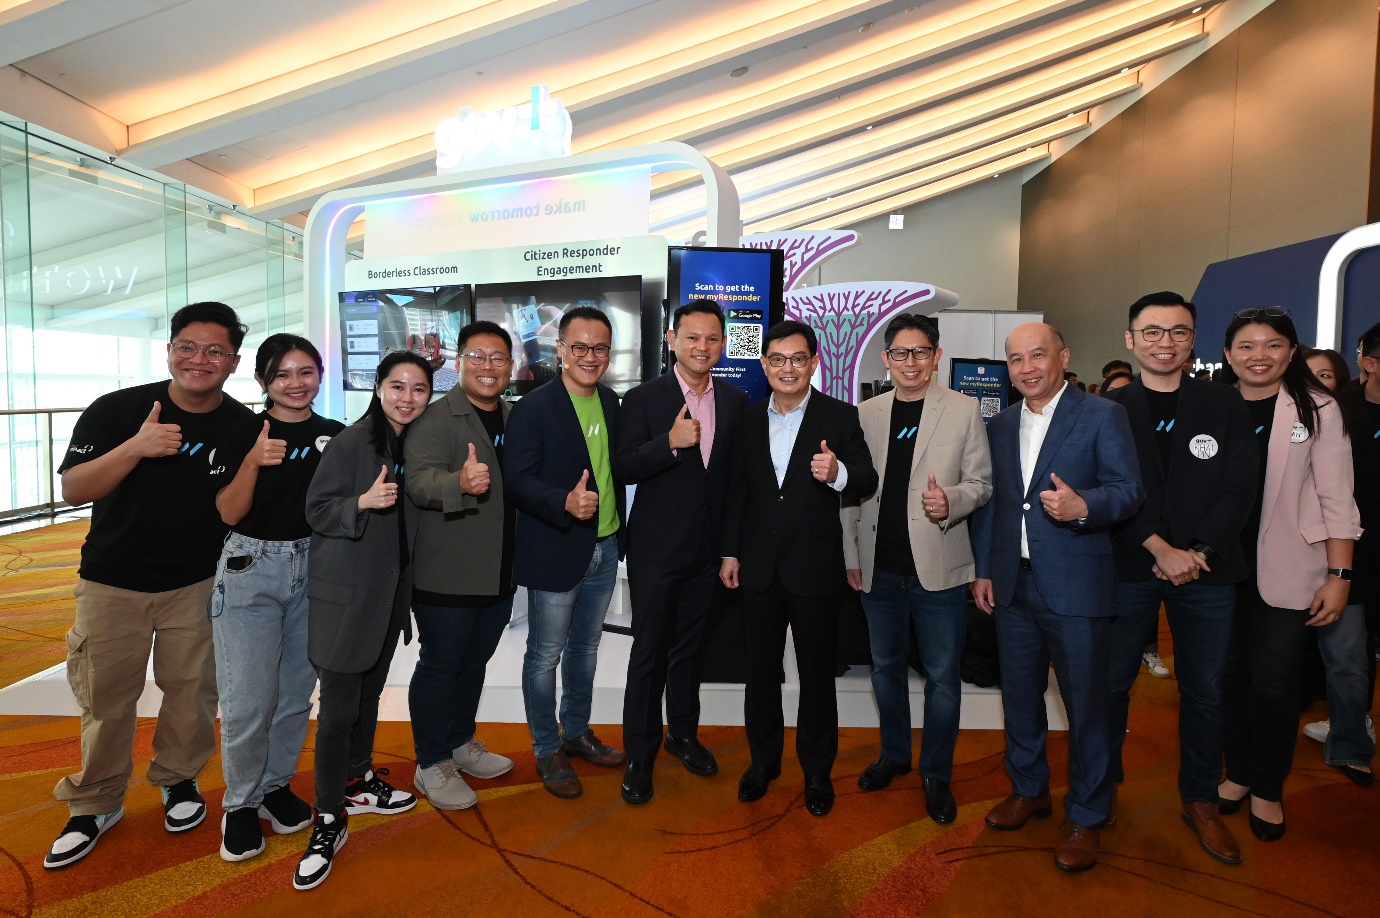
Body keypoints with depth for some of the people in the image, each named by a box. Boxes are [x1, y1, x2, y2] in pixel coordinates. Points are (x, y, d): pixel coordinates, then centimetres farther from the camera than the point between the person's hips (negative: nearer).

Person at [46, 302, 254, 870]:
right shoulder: (116, 410, -9)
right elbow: (73, 490, -14)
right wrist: (136, 447, -28)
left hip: (198, 585, 1)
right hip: (113, 583, 0)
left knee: (192, 690, 9)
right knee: (106, 696, 9)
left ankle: (178, 779, 35)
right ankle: (95, 804, 29)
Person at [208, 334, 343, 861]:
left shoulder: (335, 435, 5)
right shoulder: (243, 433, -5)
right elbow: (229, 513, -9)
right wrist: (254, 460, -24)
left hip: (314, 568, 3)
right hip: (251, 567, -3)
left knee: (297, 691, 11)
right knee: (248, 698, -2)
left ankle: (276, 785, 30)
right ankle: (241, 802, 19)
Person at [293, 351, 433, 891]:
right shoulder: (351, 442, -13)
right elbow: (317, 510, -12)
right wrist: (363, 502, -27)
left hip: (390, 593, 7)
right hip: (345, 593, -6)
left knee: (369, 693, 19)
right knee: (339, 708, -4)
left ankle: (358, 784, 37)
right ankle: (329, 821, 10)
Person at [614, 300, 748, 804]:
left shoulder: (735, 401, 3)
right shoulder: (643, 398, -9)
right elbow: (623, 469, -15)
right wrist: (671, 442, -31)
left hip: (707, 549, 4)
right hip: (656, 549, -4)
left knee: (689, 647, 19)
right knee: (649, 653, 6)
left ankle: (683, 733, 38)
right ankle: (640, 753, 22)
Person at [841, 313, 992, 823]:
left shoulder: (963, 411, -3)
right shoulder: (866, 414, 4)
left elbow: (981, 484, -1)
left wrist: (951, 500, -23)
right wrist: (851, 558, 5)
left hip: (938, 566, -3)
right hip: (880, 568, 3)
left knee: (942, 676, 6)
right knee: (885, 666, 17)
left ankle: (936, 775, 25)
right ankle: (894, 754, 37)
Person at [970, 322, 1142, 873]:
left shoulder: (1103, 416, -4)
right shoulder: (1000, 426, 11)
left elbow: (1129, 490, -11)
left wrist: (1083, 506, -32)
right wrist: (983, 569, 11)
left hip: (1075, 586, -5)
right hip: (1013, 585, 5)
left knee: (1085, 703, 5)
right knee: (1019, 695, 16)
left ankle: (1085, 816, 23)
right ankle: (1029, 791, 36)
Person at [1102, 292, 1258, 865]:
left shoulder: (1224, 405, 5)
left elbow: (1239, 490, -1)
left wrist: (1198, 552, -12)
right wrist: (1160, 550, -14)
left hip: (1207, 570, 1)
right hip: (1128, 568, -1)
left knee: (1205, 689, 10)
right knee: (1111, 682, 6)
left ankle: (1200, 799, 26)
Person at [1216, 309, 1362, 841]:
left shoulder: (1317, 409, -3)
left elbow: (1336, 498, -3)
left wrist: (1340, 575, -7)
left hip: (1286, 571, -2)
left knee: (1272, 682, 2)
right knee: (1228, 674, 11)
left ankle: (1268, 788, 22)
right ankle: (1238, 772, 29)